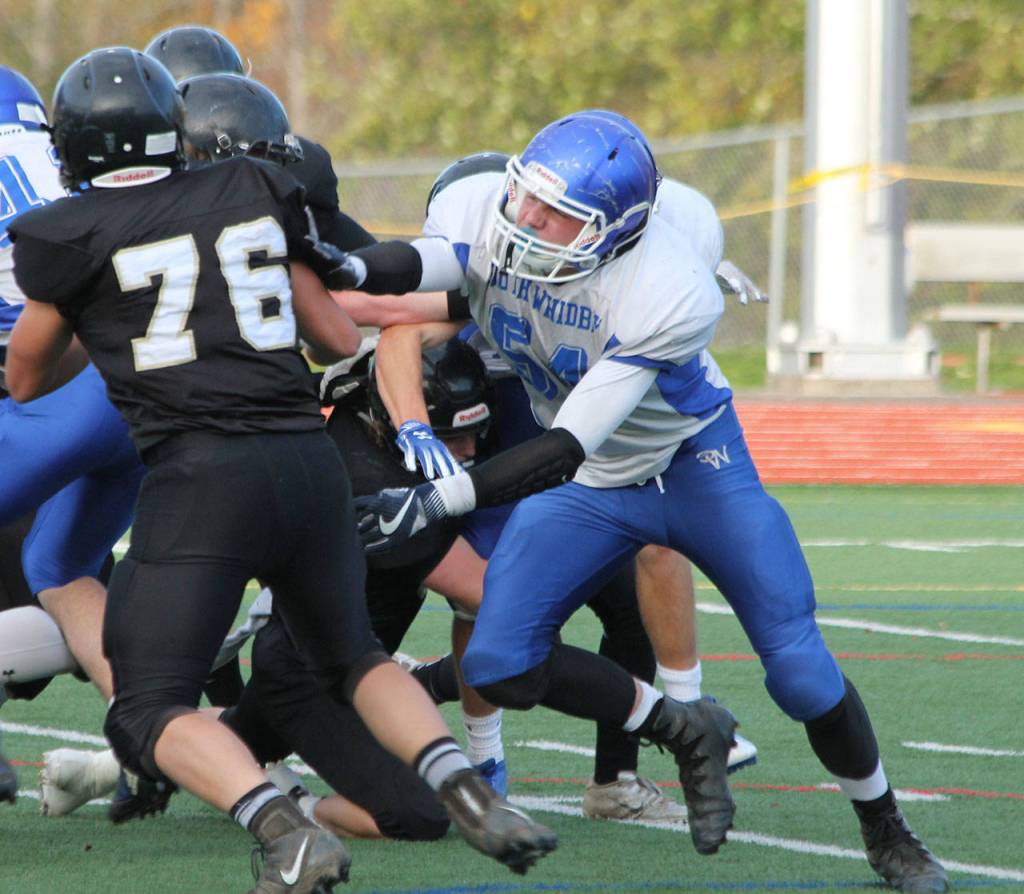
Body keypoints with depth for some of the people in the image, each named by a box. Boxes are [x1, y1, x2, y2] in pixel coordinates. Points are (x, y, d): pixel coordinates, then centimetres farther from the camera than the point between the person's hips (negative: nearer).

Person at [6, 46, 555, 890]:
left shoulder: (68, 236, 2)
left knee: (150, 713, 0)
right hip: (307, 459, 5)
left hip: (201, 473, -5)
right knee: (353, 660, 26)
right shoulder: (254, 193, 14)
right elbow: (337, 332, 20)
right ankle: (467, 790, 2)